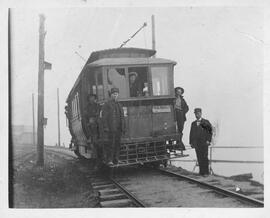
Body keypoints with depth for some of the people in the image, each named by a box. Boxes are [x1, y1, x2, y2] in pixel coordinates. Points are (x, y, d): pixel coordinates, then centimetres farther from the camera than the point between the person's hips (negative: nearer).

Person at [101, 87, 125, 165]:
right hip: (111, 128, -6)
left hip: (119, 128, 6)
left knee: (117, 144, 6)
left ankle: (116, 159, 12)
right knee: (110, 144, -9)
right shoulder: (107, 104, 0)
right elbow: (104, 117, -6)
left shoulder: (119, 105, 20)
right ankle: (109, 160, -7)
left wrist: (123, 128, 15)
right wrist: (105, 127, -14)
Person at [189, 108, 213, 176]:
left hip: (204, 143, -3)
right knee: (199, 158, 1)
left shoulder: (206, 122, 4)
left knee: (204, 157, -7)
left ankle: (206, 172, -2)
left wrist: (208, 140, -9)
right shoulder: (193, 123, 17)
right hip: (196, 143, 4)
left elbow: (210, 131, 0)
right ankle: (201, 172, 3)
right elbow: (191, 133, 16)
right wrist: (191, 142, 8)